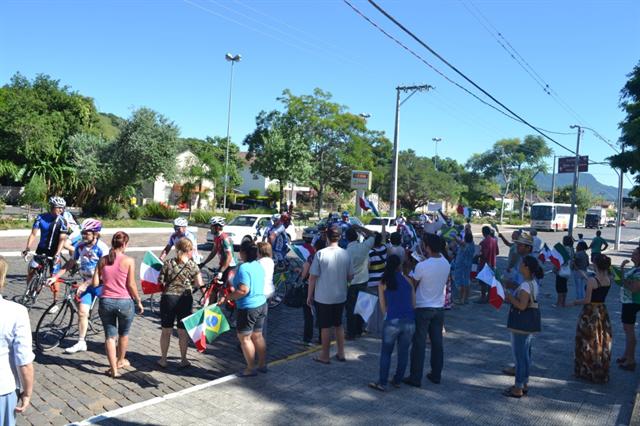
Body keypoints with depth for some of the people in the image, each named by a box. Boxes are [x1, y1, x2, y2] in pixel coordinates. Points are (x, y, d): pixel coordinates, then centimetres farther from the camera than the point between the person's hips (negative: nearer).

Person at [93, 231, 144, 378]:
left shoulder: (103, 260, 1)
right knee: (124, 333, 21)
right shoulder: (129, 261, -10)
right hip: (124, 302, -2)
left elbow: (95, 283, 0)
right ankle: (120, 361, 39)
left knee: (110, 336, 12)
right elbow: (131, 285, -10)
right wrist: (139, 302, 1)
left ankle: (113, 369, 13)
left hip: (106, 302, 2)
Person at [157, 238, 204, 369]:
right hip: (185, 300, -1)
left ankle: (163, 359, 25)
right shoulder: (192, 265, -6)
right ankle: (183, 360, 20)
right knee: (183, 332, 10)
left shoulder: (168, 263, -2)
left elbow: (160, 282, 1)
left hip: (168, 298, 1)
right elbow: (200, 285, -10)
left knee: (166, 331, 14)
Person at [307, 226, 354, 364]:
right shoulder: (346, 254, -5)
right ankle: (341, 353, 27)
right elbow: (350, 277, 2)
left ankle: (325, 356, 21)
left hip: (323, 297, -4)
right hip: (340, 296, 4)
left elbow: (313, 277, -13)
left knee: (325, 327, 9)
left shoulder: (321, 254, -16)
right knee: (338, 325, 20)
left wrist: (309, 295, -2)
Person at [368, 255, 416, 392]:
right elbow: (414, 303, 5)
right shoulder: (407, 279, 4)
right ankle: (397, 380, 26)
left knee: (386, 352, 11)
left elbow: (383, 307, 5)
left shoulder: (383, 283, 3)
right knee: (403, 352, 15)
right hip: (409, 321, 2)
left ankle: (382, 383, 13)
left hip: (392, 321, -2)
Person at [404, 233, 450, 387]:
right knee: (437, 342, 14)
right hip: (439, 308, 5)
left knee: (419, 344, 2)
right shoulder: (446, 264, -2)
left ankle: (415, 378, 9)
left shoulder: (422, 266, -20)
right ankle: (436, 375, 24)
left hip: (422, 308, -5)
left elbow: (412, 285, -9)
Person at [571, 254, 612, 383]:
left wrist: (576, 302, -1)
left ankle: (587, 371, 18)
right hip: (602, 312, 6)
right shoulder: (609, 280, -2)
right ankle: (602, 372, 27)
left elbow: (587, 300, -20)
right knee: (602, 343, 16)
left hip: (590, 313, -6)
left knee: (587, 343, 8)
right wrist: (586, 276, 27)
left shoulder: (592, 280, -21)